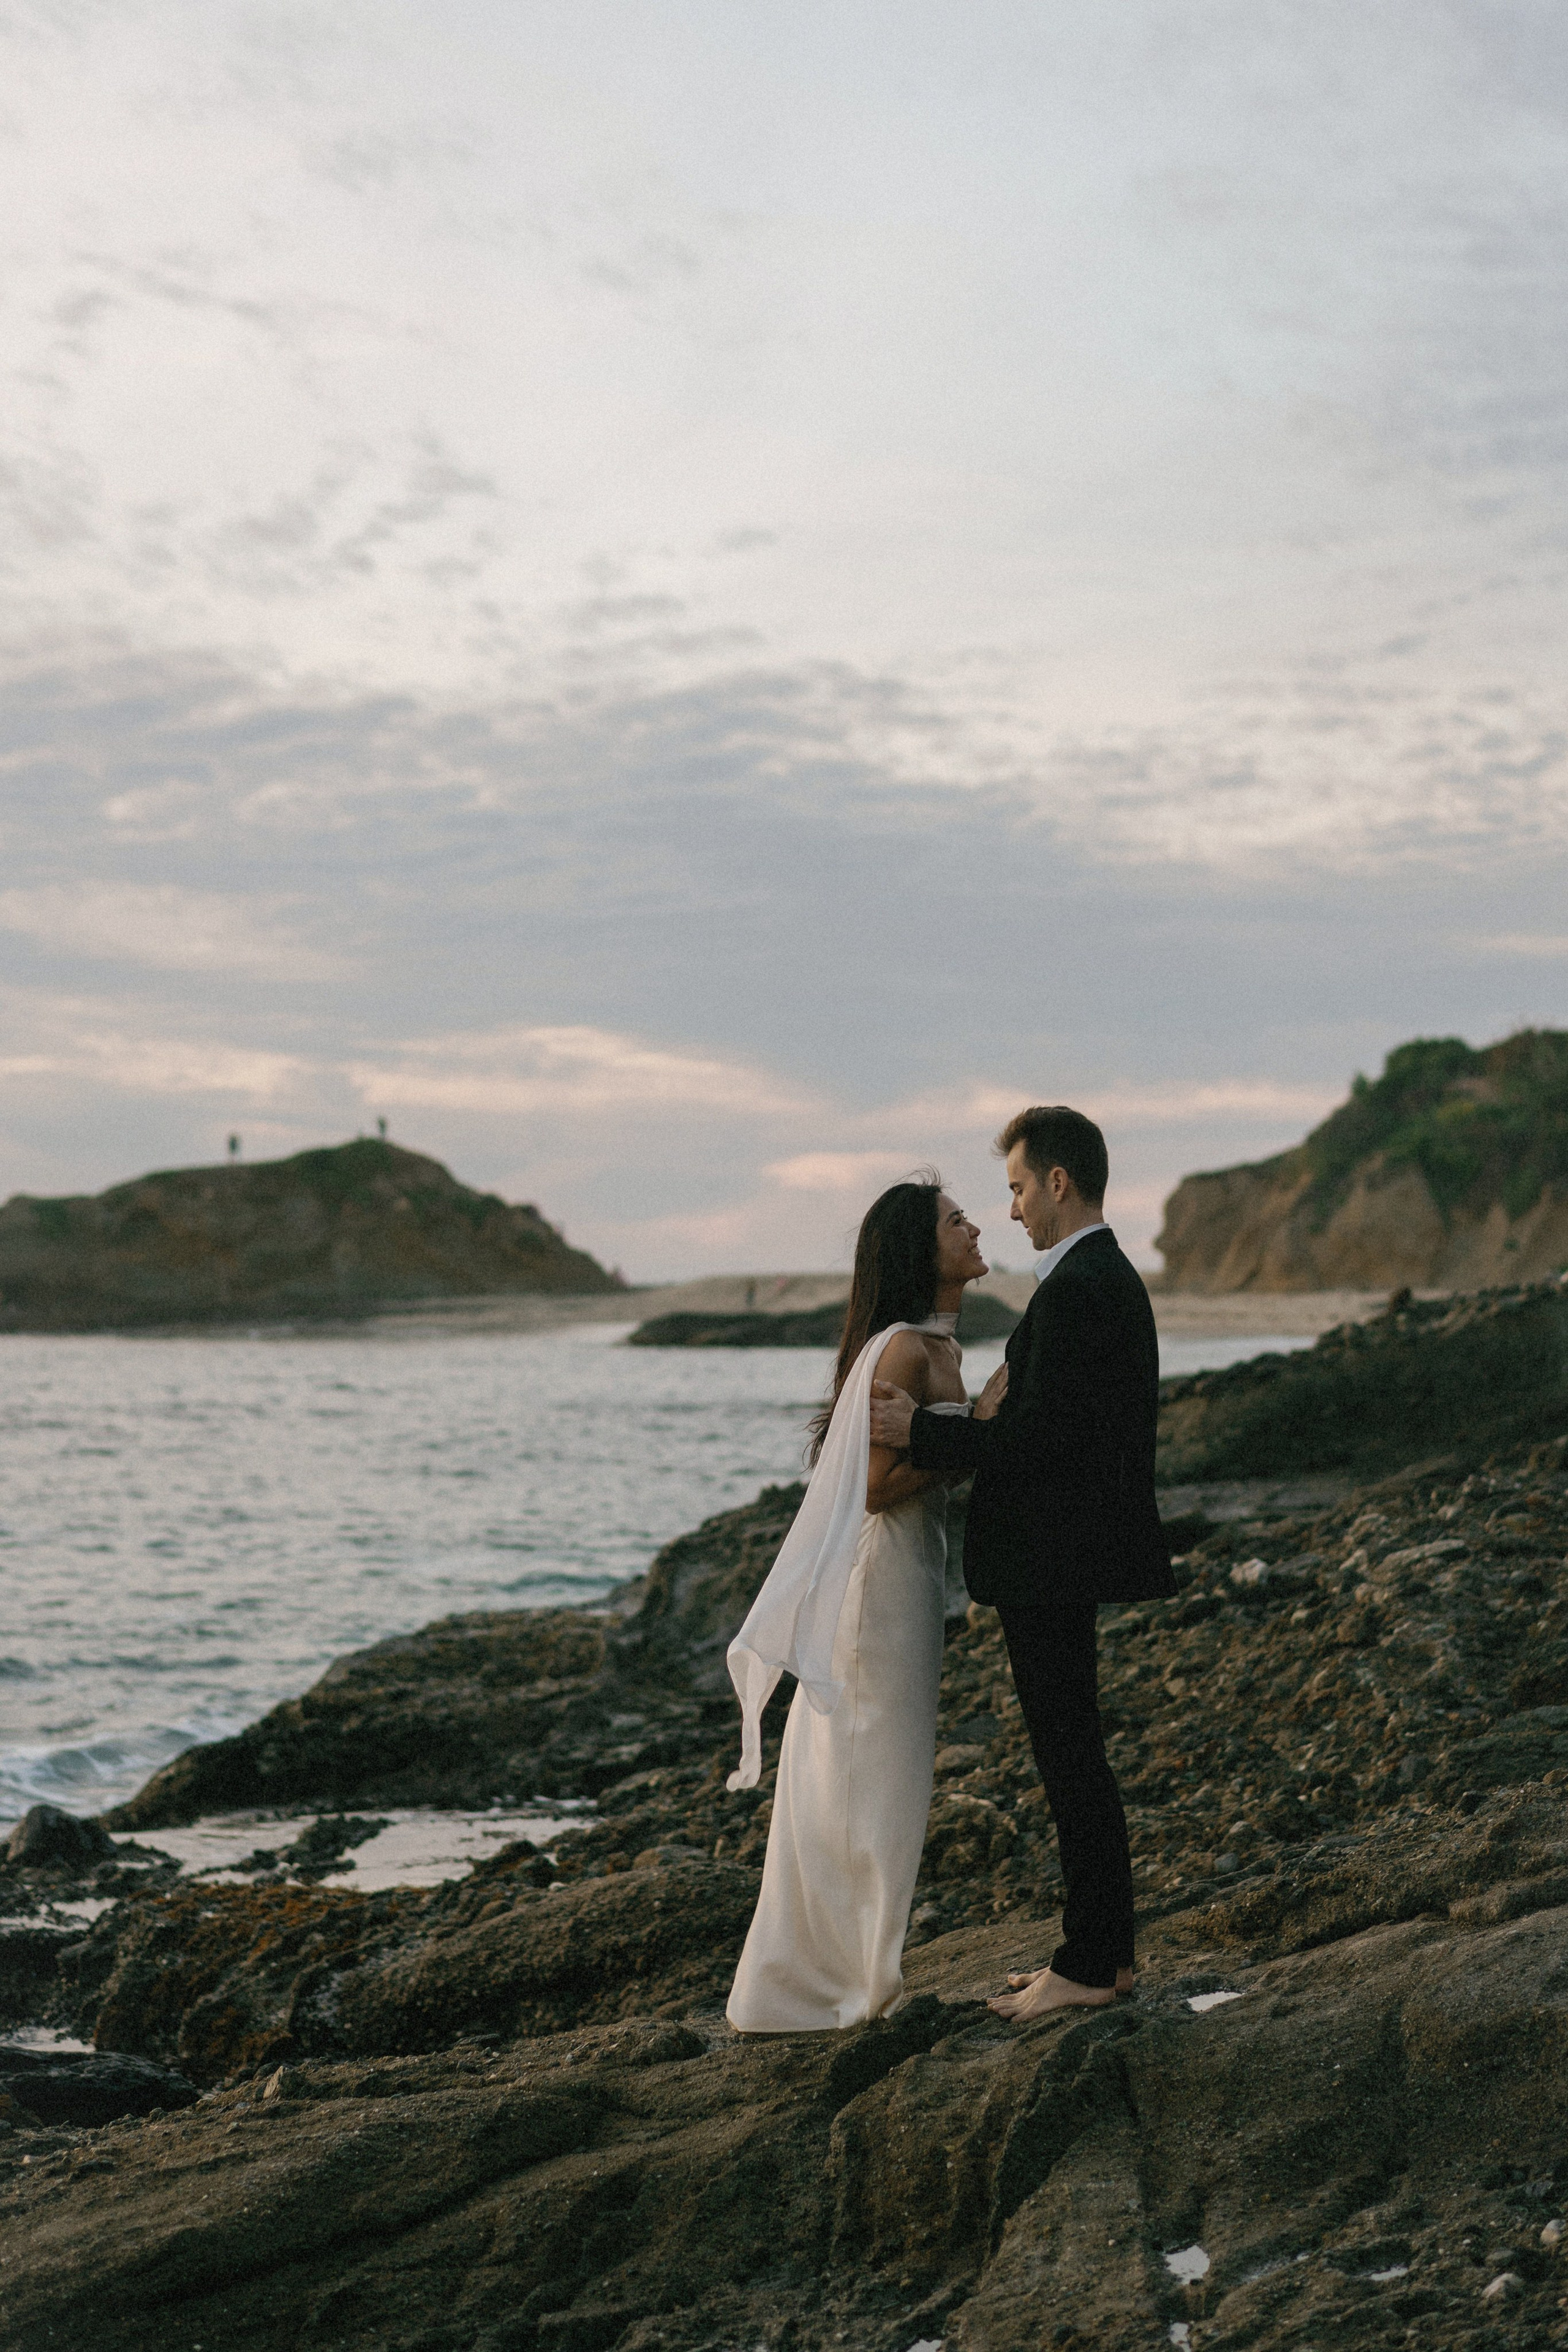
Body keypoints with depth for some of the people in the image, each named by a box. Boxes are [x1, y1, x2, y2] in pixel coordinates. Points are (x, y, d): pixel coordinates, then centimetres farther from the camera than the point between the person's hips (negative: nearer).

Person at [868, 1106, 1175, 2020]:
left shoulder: (1076, 1290, -18)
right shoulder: (1115, 1278, 15)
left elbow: (1042, 1437, -22)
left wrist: (922, 1432, -16)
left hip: (1052, 1565, -11)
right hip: (1071, 1553, 11)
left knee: (1071, 1756, -3)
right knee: (1077, 1753, 16)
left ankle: (1090, 1965, 4)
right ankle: (1105, 1947, 24)